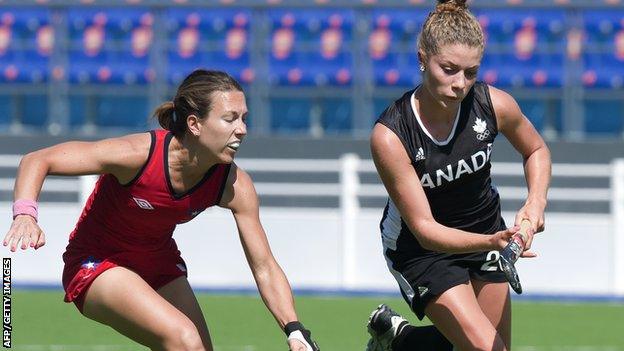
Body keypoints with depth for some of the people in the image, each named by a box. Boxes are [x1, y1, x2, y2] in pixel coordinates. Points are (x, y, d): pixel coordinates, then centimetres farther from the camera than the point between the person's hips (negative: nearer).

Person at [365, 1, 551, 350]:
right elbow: (424, 228, -30)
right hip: (420, 249, -5)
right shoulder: (390, 135, -31)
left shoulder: (495, 104, -20)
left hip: (487, 233, 5)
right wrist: (490, 242, -46)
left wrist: (536, 202, -15)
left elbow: (536, 150, 3)